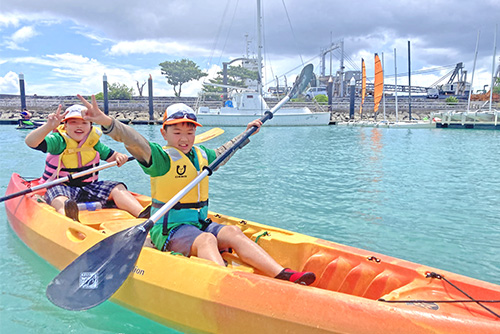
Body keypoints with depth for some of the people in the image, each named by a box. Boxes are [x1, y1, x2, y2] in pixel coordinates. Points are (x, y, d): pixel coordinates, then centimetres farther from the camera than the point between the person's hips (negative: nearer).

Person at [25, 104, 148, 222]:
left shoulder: (93, 142, 7)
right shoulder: (58, 140, -7)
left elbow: (110, 156, 13)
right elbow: (30, 142, -21)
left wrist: (119, 157, -13)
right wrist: (49, 126, -39)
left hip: (89, 187, 4)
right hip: (61, 187, -4)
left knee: (117, 188, -16)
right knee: (60, 200, -38)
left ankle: (142, 214, -37)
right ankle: (71, 220, -73)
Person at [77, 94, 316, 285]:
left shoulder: (201, 155, 13)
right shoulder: (161, 157, -8)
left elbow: (222, 152, 34)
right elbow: (135, 142, -27)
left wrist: (247, 133, 42)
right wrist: (107, 123, -45)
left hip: (200, 224, 6)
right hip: (169, 229, -6)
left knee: (232, 232, -19)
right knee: (205, 240, -33)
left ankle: (283, 275, -33)